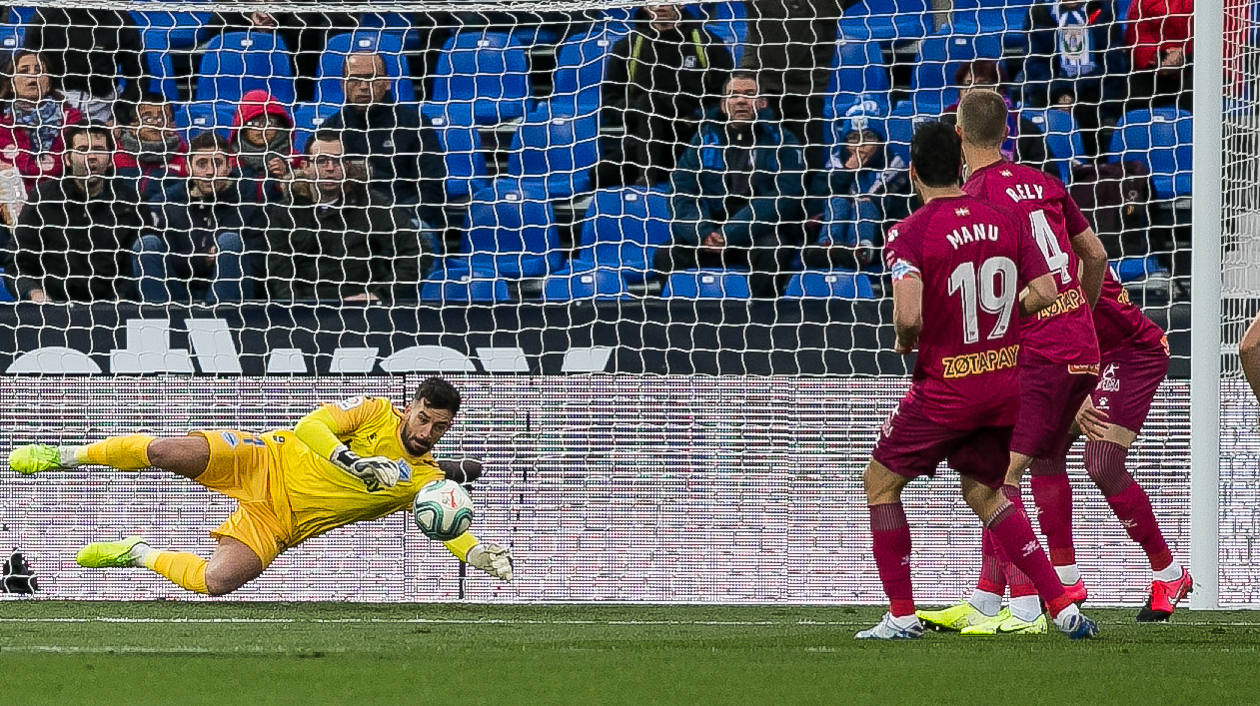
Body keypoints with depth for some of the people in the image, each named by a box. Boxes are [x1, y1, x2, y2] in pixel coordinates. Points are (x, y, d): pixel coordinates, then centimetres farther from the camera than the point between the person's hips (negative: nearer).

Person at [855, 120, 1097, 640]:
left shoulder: (910, 232, -15)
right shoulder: (1003, 219, 1)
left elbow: (909, 316, -25)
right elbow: (1044, 293, -1)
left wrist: (905, 342, -3)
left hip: (944, 389, -5)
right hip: (1005, 380, 5)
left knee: (880, 482, 14)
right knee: (983, 492, 21)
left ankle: (902, 616, 9)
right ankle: (1062, 606, 10)